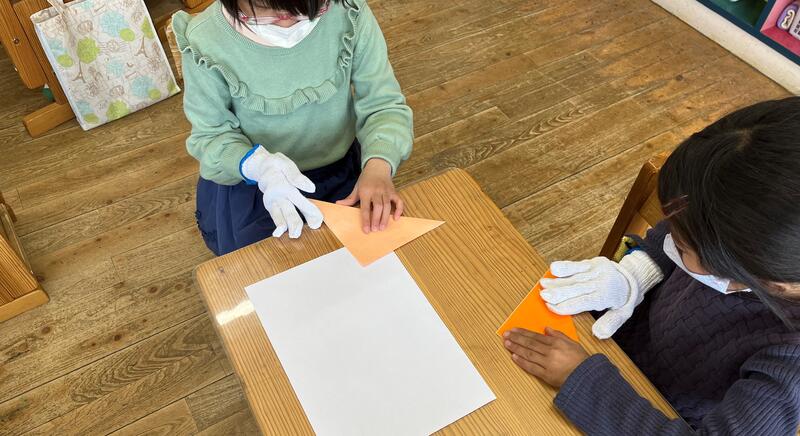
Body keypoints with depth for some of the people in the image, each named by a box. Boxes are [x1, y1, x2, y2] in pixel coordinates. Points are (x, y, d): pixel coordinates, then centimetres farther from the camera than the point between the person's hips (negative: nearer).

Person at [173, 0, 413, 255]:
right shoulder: (206, 41, -23)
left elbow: (383, 104, -15)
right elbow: (210, 136, -11)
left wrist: (379, 164, -36)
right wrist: (257, 164, -34)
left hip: (342, 169, 2)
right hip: (249, 182, -1)